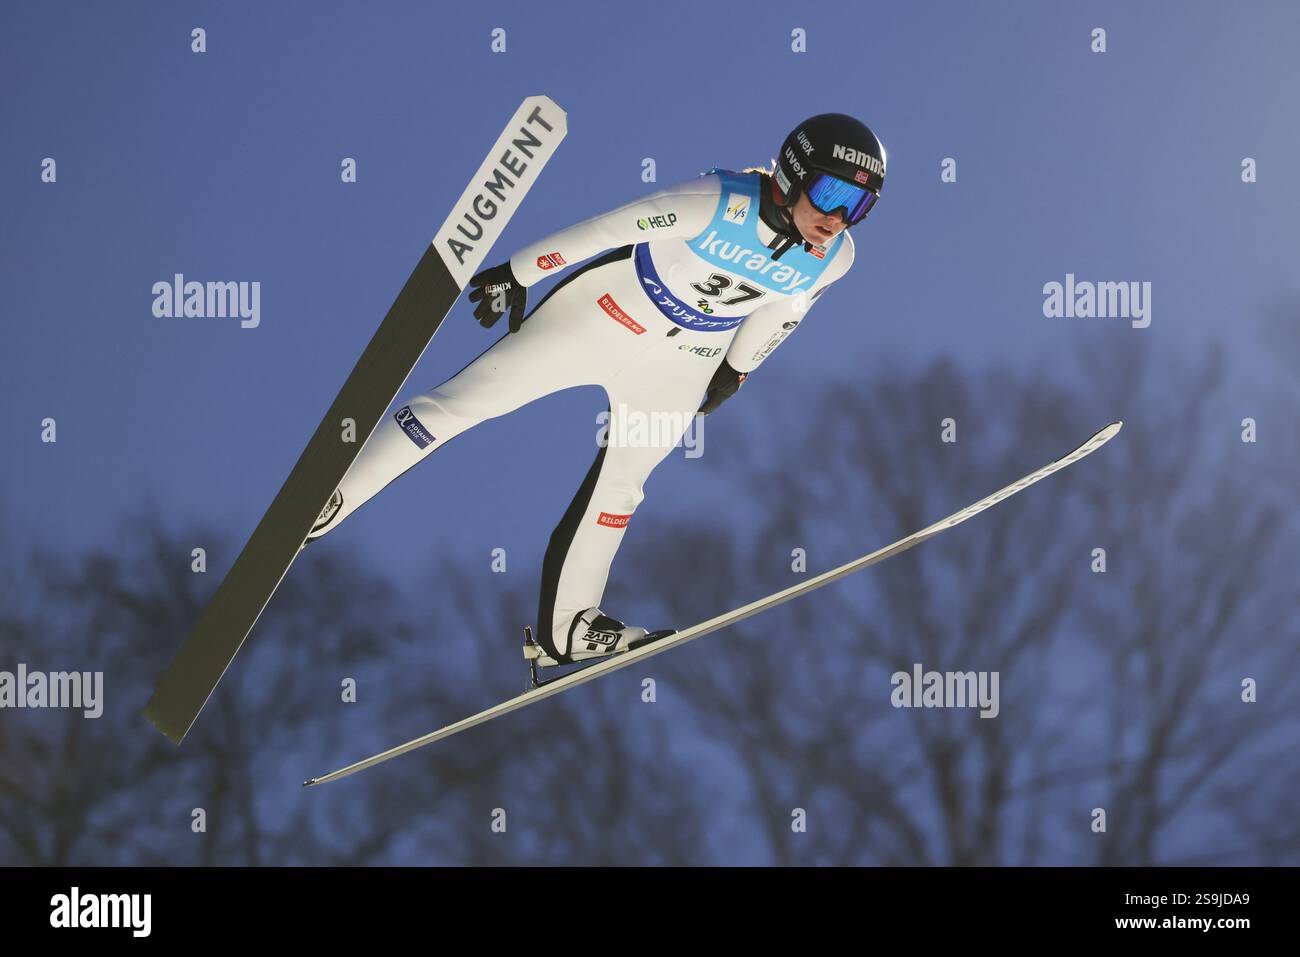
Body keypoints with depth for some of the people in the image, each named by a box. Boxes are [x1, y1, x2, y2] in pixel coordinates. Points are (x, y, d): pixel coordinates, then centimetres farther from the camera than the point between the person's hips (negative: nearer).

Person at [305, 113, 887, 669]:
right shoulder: (718, 204, -32)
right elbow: (608, 229, -22)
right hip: (608, 314, -5)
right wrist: (518, 274, -14)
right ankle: (329, 497, 7)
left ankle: (565, 625, 29)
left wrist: (737, 370, 20)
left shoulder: (833, 257, -15)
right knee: (465, 399, -4)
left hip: (679, 367, 5)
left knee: (622, 483, 14)